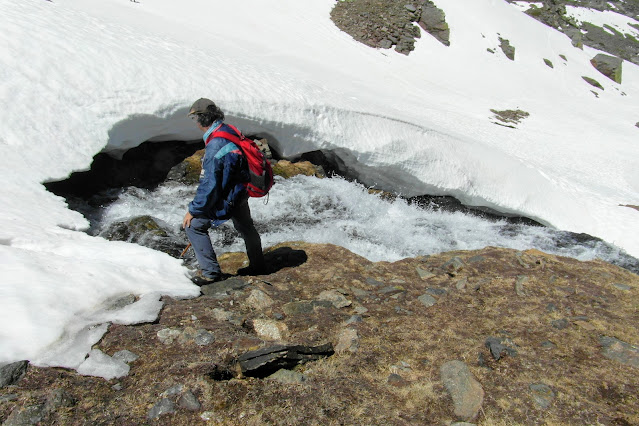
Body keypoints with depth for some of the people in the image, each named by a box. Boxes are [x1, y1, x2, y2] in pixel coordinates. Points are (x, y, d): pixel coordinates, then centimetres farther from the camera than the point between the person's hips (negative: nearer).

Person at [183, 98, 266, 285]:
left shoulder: (215, 146, -29)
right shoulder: (228, 131, 0)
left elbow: (208, 185, -27)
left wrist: (193, 211, -16)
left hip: (227, 197, -9)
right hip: (241, 190, 10)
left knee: (194, 225, -1)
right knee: (245, 227, 26)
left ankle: (210, 271, 6)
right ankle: (257, 265, 45)